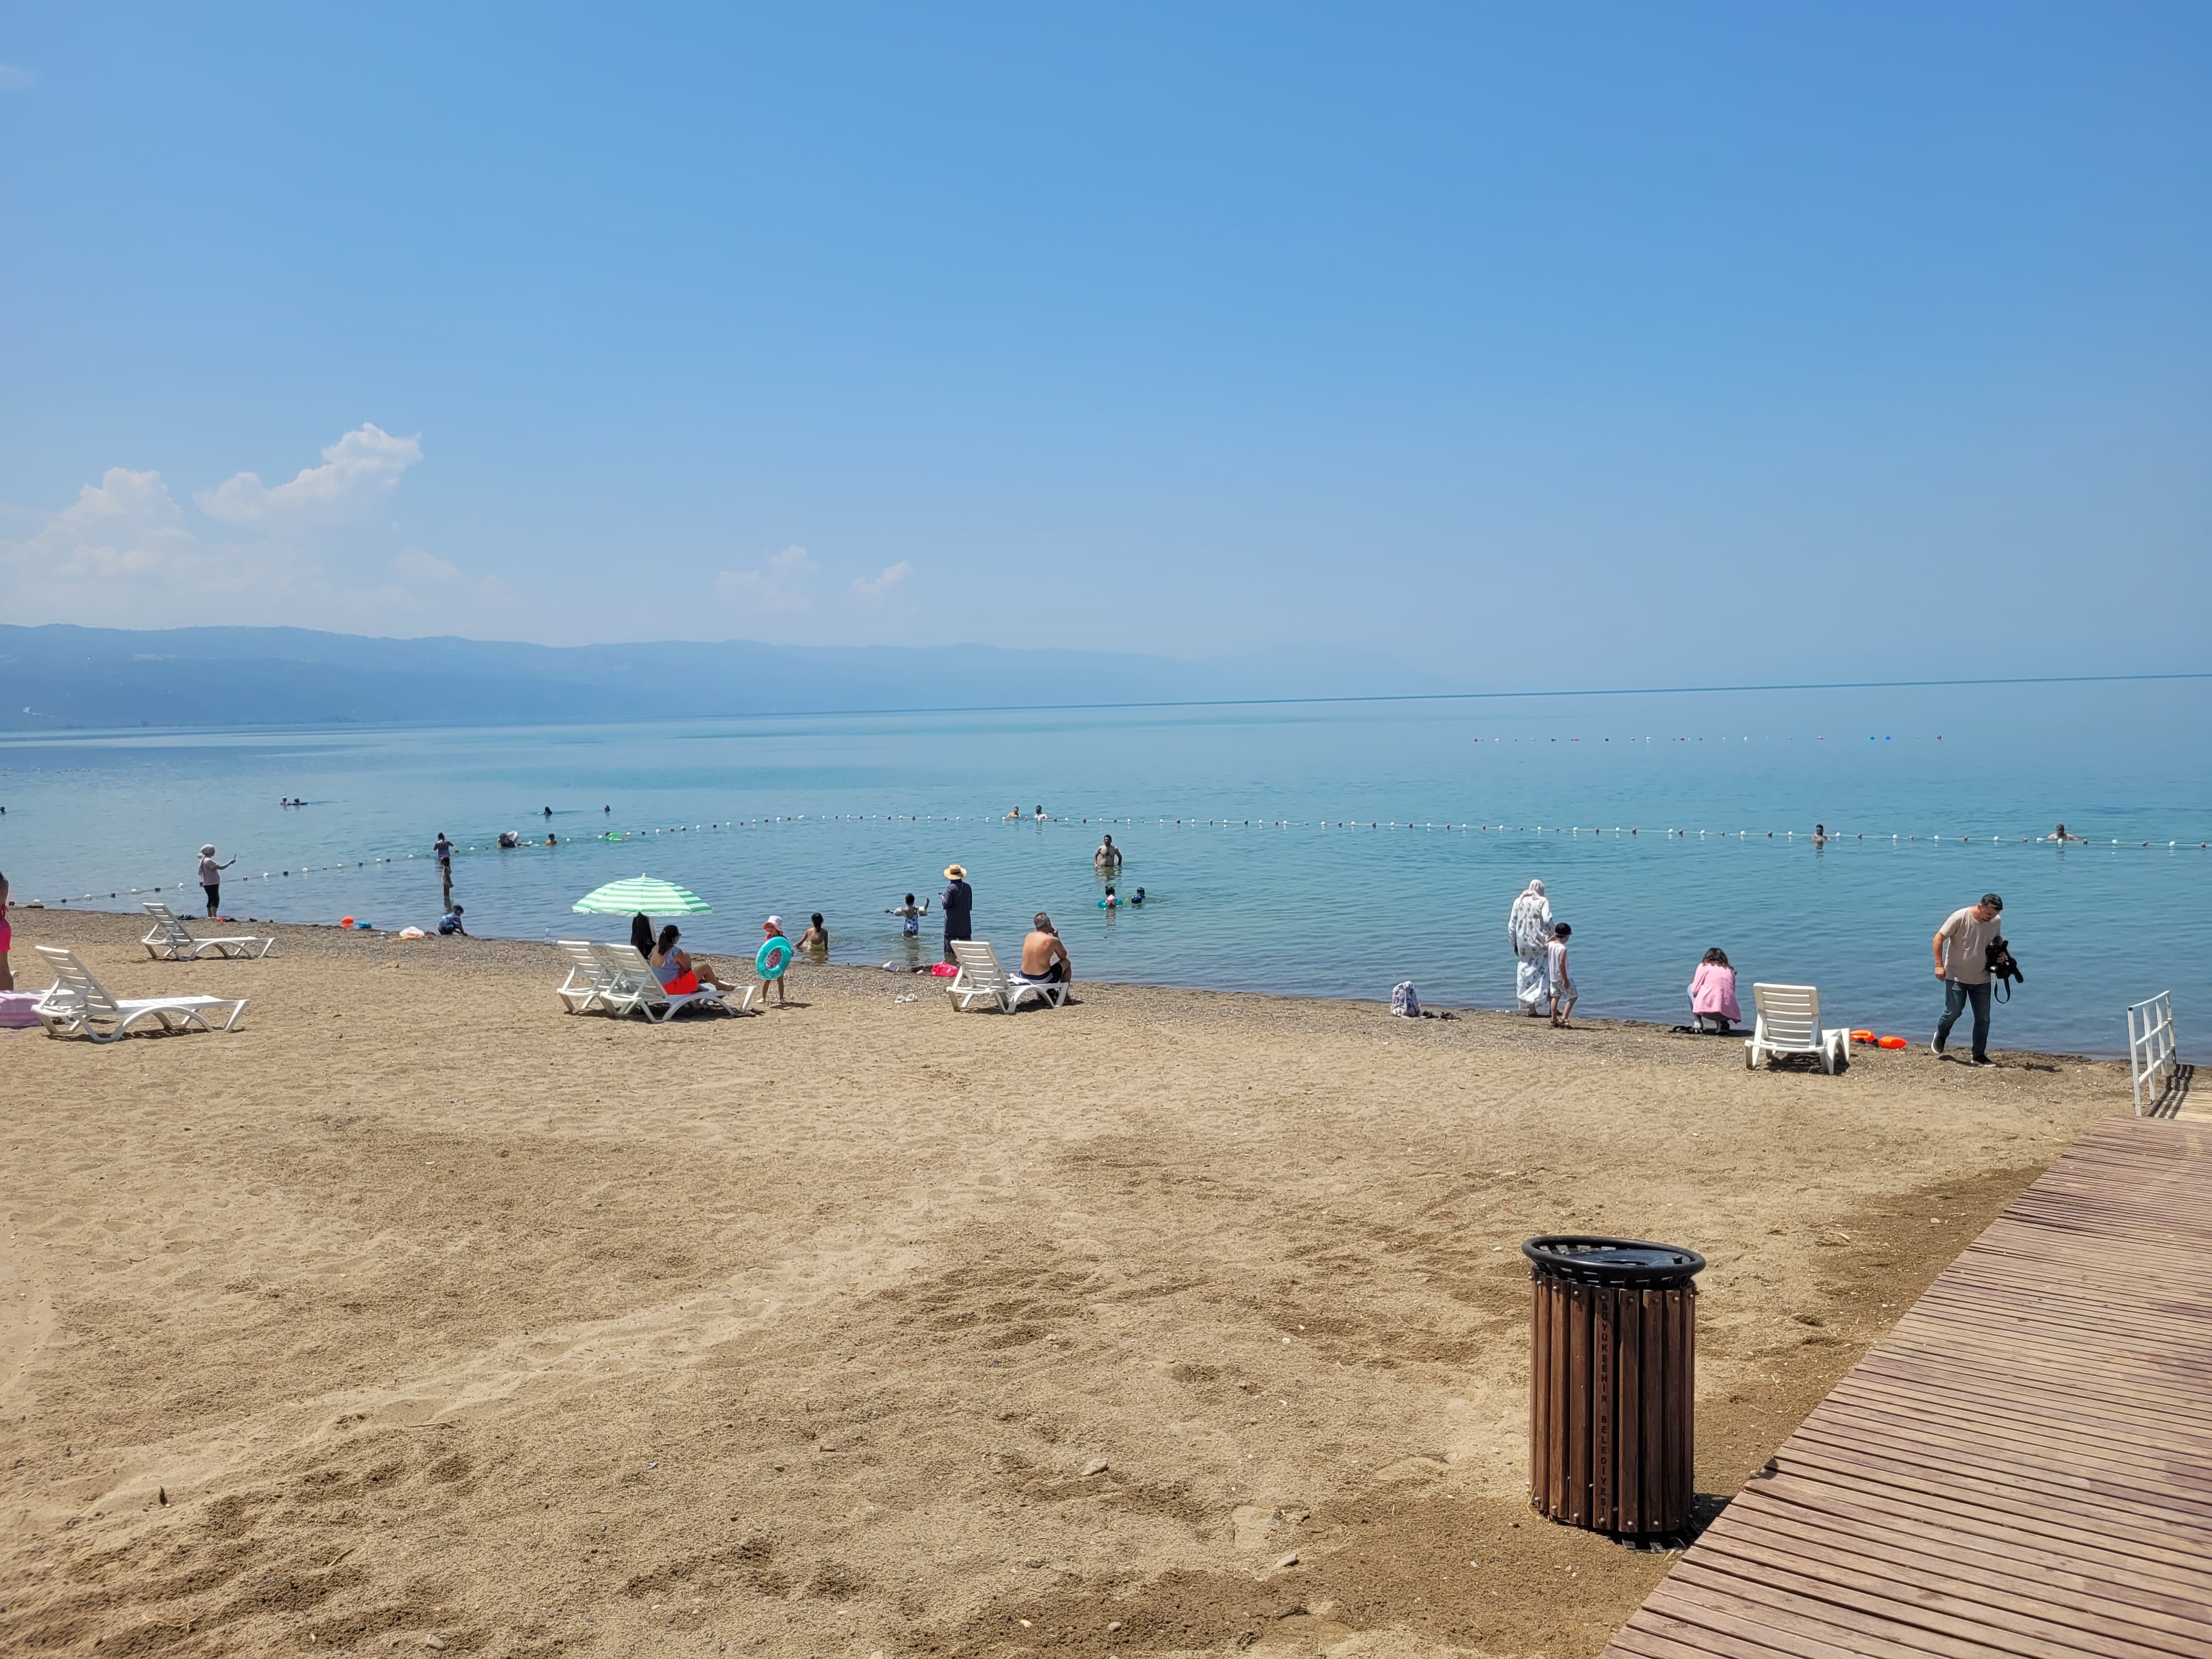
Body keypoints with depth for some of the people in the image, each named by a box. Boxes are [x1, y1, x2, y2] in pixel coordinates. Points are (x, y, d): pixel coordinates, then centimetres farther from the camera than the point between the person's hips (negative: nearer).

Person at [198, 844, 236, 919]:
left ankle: (210, 917, 23)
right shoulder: (209, 861, -19)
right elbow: (221, 867, -24)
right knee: (216, 899, -15)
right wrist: (230, 863, -14)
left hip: (208, 884, 11)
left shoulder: (204, 860, 13)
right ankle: (214, 917, -24)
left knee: (211, 900, 16)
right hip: (212, 884, -11)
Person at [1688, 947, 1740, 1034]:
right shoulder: (1730, 970, 22)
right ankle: (1723, 1024, 8)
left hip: (1708, 1009, -4)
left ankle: (1698, 1024, 11)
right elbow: (1732, 992, 17)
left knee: (1691, 987, 24)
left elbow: (1695, 991, 8)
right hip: (1728, 1012, 4)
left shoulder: (1703, 966, 13)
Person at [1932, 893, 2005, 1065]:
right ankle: (1940, 1036, 26)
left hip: (1981, 978, 5)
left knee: (1983, 1019, 4)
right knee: (1954, 1012, -5)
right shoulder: (1960, 918, -19)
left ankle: (1979, 1055, 14)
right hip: (1956, 976, -5)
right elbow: (1939, 939, -14)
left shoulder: (1995, 922, -3)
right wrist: (1939, 965, -18)